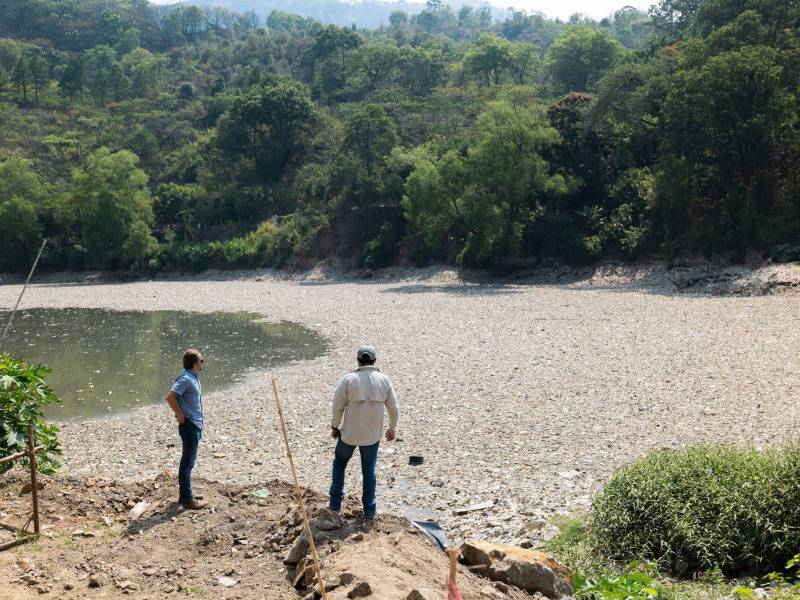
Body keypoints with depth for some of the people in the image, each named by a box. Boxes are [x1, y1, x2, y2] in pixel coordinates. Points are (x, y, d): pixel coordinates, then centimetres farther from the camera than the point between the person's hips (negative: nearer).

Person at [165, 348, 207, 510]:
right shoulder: (185, 378, -18)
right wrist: (180, 415, -19)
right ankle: (187, 499, 2)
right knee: (187, 463, -4)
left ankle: (185, 495, 26)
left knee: (188, 462, 17)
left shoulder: (193, 377, 11)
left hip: (196, 425, 10)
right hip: (189, 425, -10)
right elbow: (170, 397, -27)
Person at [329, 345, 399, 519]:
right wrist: (392, 428, 14)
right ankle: (369, 509, 20)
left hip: (349, 433, -1)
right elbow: (394, 408, -1)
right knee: (369, 470, 15)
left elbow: (337, 406, -9)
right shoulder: (384, 380, -5)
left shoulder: (348, 379, -12)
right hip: (372, 434, 1)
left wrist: (335, 427, 6)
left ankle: (335, 503, 23)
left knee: (339, 462, 21)